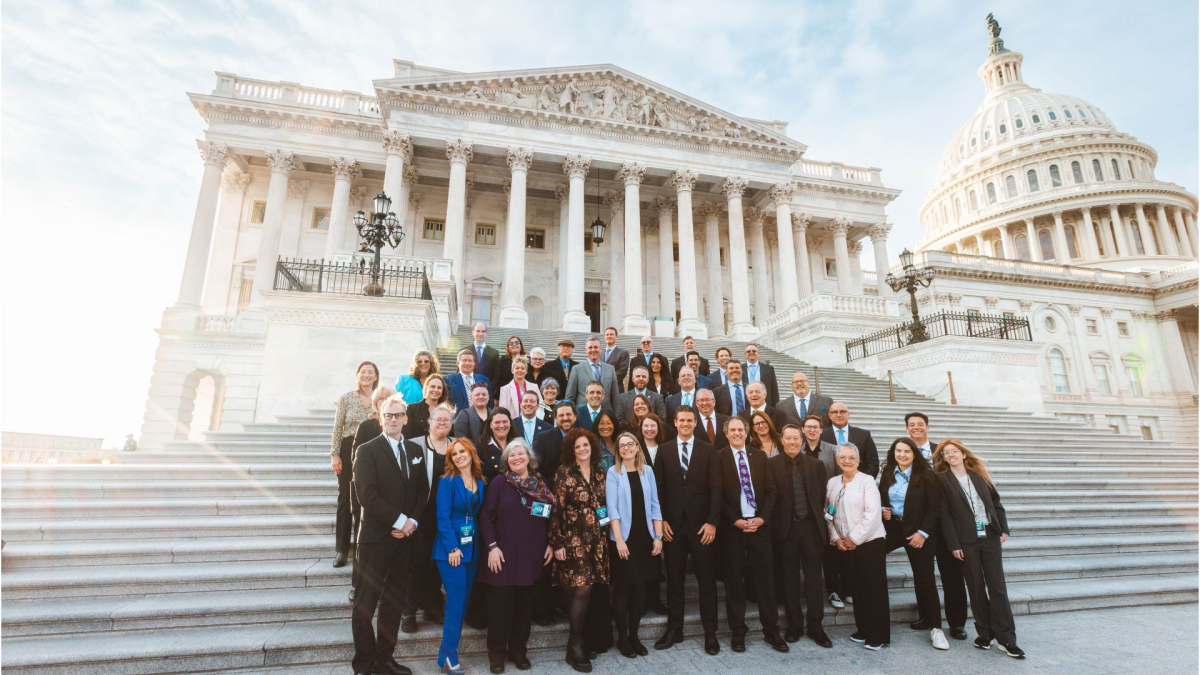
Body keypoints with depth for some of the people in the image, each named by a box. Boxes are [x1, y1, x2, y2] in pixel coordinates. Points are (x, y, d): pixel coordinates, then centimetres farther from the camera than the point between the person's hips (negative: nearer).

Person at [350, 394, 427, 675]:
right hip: (375, 537, -5)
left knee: (394, 601, 13)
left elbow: (422, 490, 9)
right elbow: (367, 494, -14)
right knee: (366, 602, 5)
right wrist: (399, 520, -15)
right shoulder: (367, 450, -6)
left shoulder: (414, 450, 10)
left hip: (404, 536, 5)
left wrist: (412, 521, -6)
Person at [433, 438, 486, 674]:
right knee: (456, 599, -6)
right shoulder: (447, 481, -10)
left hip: (471, 548, 6)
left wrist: (478, 545, 2)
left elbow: (479, 515, 10)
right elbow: (442, 516, -14)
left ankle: (449, 648, 23)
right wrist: (452, 548, -19)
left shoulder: (480, 482, 7)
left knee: (463, 600, 10)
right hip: (450, 548, -6)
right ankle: (449, 655, 5)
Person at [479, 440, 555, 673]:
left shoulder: (540, 483, 5)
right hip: (504, 554, -3)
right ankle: (497, 653, 22)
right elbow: (486, 517, -7)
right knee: (500, 605, 6)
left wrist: (550, 544, 5)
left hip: (532, 555, 3)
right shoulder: (499, 482, -5)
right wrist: (492, 547, -13)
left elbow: (549, 516, 11)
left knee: (524, 605, 12)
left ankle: (518, 650, 28)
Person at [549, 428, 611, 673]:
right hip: (574, 540, -5)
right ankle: (575, 646, 8)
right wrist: (557, 543, -11)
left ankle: (588, 636, 27)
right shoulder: (564, 473, -7)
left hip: (597, 540, 5)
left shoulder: (599, 473, 9)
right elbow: (556, 509, -9)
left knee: (590, 588, 7)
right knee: (582, 588, -8)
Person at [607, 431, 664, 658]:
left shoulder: (647, 471, 4)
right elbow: (612, 507, -10)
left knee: (640, 587, 10)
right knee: (623, 587, 5)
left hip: (645, 537, 3)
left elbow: (654, 505, 4)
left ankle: (634, 636, 24)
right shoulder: (613, 472, -5)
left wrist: (658, 536, -1)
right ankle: (622, 638, 19)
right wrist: (619, 539, -17)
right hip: (623, 538, -3)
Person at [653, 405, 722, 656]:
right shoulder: (664, 450, 5)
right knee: (674, 579, 10)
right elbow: (659, 488, 4)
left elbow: (715, 489, -1)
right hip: (672, 523, 1)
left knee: (707, 579, 6)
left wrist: (712, 522, -8)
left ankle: (710, 632, 20)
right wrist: (661, 520, -3)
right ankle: (674, 629, 24)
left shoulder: (708, 450, 2)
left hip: (701, 524, -1)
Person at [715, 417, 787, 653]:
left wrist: (762, 518, -5)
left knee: (766, 577, 7)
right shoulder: (719, 457, -2)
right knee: (734, 579, 6)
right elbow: (718, 494, -5)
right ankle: (738, 631, 19)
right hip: (732, 526, -2)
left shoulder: (760, 456, 9)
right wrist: (735, 521, -11)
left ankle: (771, 630, 20)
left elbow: (770, 490, 7)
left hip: (759, 524, 3)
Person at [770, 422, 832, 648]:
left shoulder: (816, 465, 5)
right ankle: (794, 625, 24)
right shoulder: (771, 464, -4)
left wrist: (820, 515, 3)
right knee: (789, 579, 9)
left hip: (811, 527, 2)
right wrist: (774, 523, -6)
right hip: (785, 528, -1)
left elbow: (823, 495, 9)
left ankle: (815, 626, 20)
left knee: (814, 578, 7)